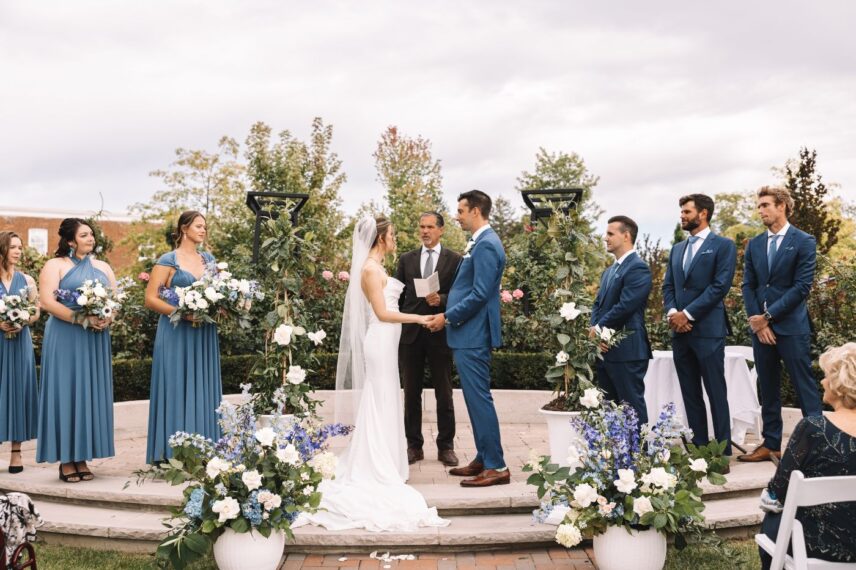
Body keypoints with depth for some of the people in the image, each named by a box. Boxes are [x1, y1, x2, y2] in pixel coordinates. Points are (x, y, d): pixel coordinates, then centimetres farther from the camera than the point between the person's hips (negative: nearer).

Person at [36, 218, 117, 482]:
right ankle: (66, 460, 2)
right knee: (66, 394, -3)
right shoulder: (55, 265, 1)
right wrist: (82, 319, -19)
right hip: (65, 339, -4)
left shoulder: (103, 267, 15)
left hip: (96, 340, 5)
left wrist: (107, 319, -11)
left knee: (91, 395, 4)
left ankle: (82, 458, 9)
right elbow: (47, 301, -11)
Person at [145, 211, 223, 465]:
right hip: (177, 334, -5)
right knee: (177, 391, -3)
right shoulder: (168, 260, -2)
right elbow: (151, 298, -7)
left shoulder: (209, 259, 13)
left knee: (203, 391, 5)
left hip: (204, 335, 5)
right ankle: (173, 453, 2)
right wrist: (182, 313, -18)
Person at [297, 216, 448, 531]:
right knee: (379, 405, -4)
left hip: (385, 343, 10)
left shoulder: (375, 268, 15)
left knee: (384, 405, 14)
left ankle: (379, 465, 22)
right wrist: (419, 318, -18)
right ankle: (377, 470, 3)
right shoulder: (371, 269, -14)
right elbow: (382, 313, -19)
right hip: (380, 342, -10)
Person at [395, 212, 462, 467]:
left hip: (440, 333, -2)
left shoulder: (454, 260, 3)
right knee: (411, 393, 7)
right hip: (410, 333, 3)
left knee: (444, 393, 5)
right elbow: (399, 296, 11)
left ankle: (446, 446, 13)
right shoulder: (406, 259, 11)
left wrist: (441, 299, -21)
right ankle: (414, 445, 16)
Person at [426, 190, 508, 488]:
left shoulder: (486, 245, -16)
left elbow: (480, 294, -22)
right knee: (475, 399, 14)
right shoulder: (479, 243, 16)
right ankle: (483, 458, 23)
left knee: (479, 399, -6)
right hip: (467, 333, 10)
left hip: (473, 335, -10)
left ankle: (496, 466, 0)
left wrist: (447, 317, -15)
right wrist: (449, 313, 14)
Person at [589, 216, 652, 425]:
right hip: (604, 349, 9)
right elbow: (598, 304, 17)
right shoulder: (609, 271, 19)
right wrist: (594, 329, -2)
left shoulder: (638, 268, -11)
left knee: (632, 406, -2)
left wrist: (598, 328, -9)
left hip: (627, 351, -9)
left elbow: (625, 306, -19)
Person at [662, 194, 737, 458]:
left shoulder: (723, 246, 0)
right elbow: (668, 286, 15)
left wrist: (688, 314, -14)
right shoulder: (677, 249, 19)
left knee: (716, 394, -3)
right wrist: (672, 312, -5)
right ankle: (698, 448, 16)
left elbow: (720, 285, -10)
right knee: (690, 395, 9)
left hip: (708, 330, -6)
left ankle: (722, 453, 3)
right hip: (680, 330, 6)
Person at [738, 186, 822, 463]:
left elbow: (802, 287, -10)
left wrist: (768, 316, -12)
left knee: (804, 386, -2)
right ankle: (771, 444, 17)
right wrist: (757, 321, -4)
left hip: (791, 326, -5)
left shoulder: (804, 242, -4)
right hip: (760, 326, 5)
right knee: (768, 389, 10)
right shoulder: (754, 245, 12)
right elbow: (748, 285, 9)